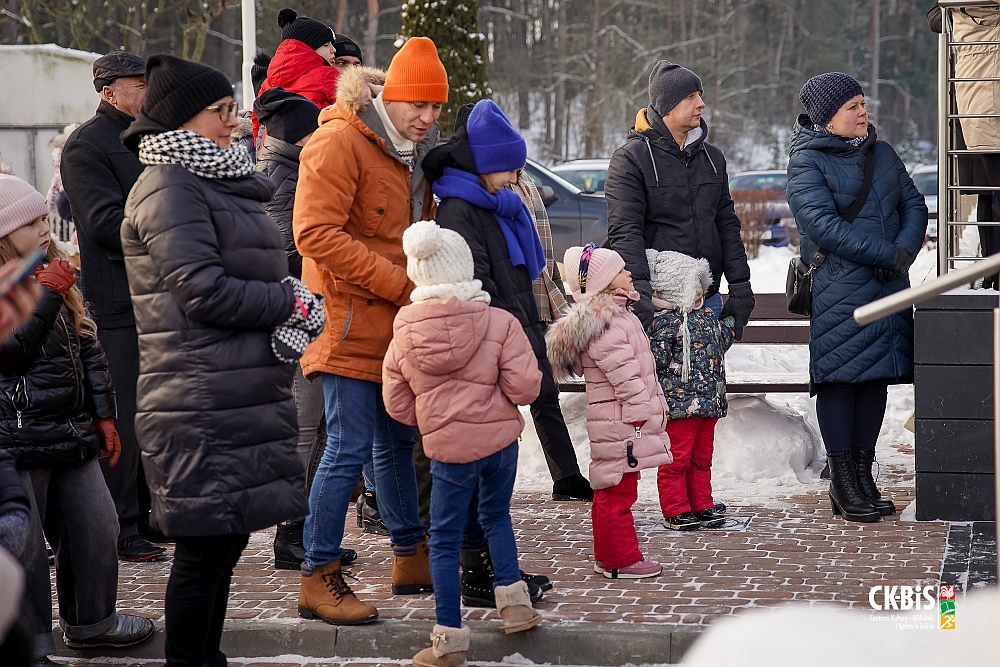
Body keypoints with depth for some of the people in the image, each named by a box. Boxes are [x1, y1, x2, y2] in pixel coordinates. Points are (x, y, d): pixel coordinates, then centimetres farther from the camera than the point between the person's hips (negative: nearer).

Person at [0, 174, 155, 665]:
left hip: (71, 433, 8)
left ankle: (90, 622, 32)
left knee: (97, 528, 13)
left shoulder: (57, 279, 14)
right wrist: (47, 295, -23)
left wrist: (103, 416, 16)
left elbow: (88, 351, 18)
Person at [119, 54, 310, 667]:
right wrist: (292, 303, -8)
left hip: (246, 401, 9)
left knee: (226, 539, 14)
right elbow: (204, 292, -19)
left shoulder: (221, 184, 19)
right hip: (203, 405, -9)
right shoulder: (170, 189, -11)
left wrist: (292, 306, 0)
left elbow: (258, 277, 23)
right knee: (206, 546, -5)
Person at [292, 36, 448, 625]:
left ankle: (411, 557, 31)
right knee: (350, 449, -9)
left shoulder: (415, 151, 14)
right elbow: (316, 233, -23)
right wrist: (400, 284, -22)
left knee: (397, 442, 18)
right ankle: (318, 580, -2)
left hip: (398, 324, 9)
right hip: (351, 320, -9)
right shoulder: (340, 143, -15)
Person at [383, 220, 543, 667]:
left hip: (447, 448, -1)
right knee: (496, 515, 25)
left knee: (445, 538, 8)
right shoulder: (500, 323, -8)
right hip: (501, 438, 1)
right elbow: (524, 387, -12)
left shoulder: (404, 336, -2)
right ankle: (514, 602, 24)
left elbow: (397, 404, 4)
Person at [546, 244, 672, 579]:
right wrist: (642, 413, -19)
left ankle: (607, 555, 26)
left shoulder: (613, 315, 16)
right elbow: (625, 375, -22)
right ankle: (621, 560, 2)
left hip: (614, 422, 11)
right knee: (619, 492, -4)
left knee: (610, 490, 17)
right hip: (620, 422, -11)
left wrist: (654, 406, 23)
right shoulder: (604, 325, -19)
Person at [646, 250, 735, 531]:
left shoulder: (707, 317, 15)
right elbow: (656, 359, -16)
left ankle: (702, 507, 23)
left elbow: (720, 343, 32)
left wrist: (732, 320, 29)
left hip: (708, 402, 9)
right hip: (679, 402, -9)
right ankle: (676, 511, 4)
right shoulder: (665, 322, -12)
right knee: (677, 458, -3)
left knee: (702, 457, 15)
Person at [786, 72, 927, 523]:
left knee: (876, 375, 7)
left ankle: (863, 474, 15)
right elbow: (824, 224, -16)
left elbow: (914, 205, 12)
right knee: (839, 375, -5)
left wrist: (904, 251, -9)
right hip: (837, 289, -6)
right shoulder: (807, 162, -5)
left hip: (888, 284, 6)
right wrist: (887, 254, -18)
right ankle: (843, 481, 1)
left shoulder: (882, 154, 16)